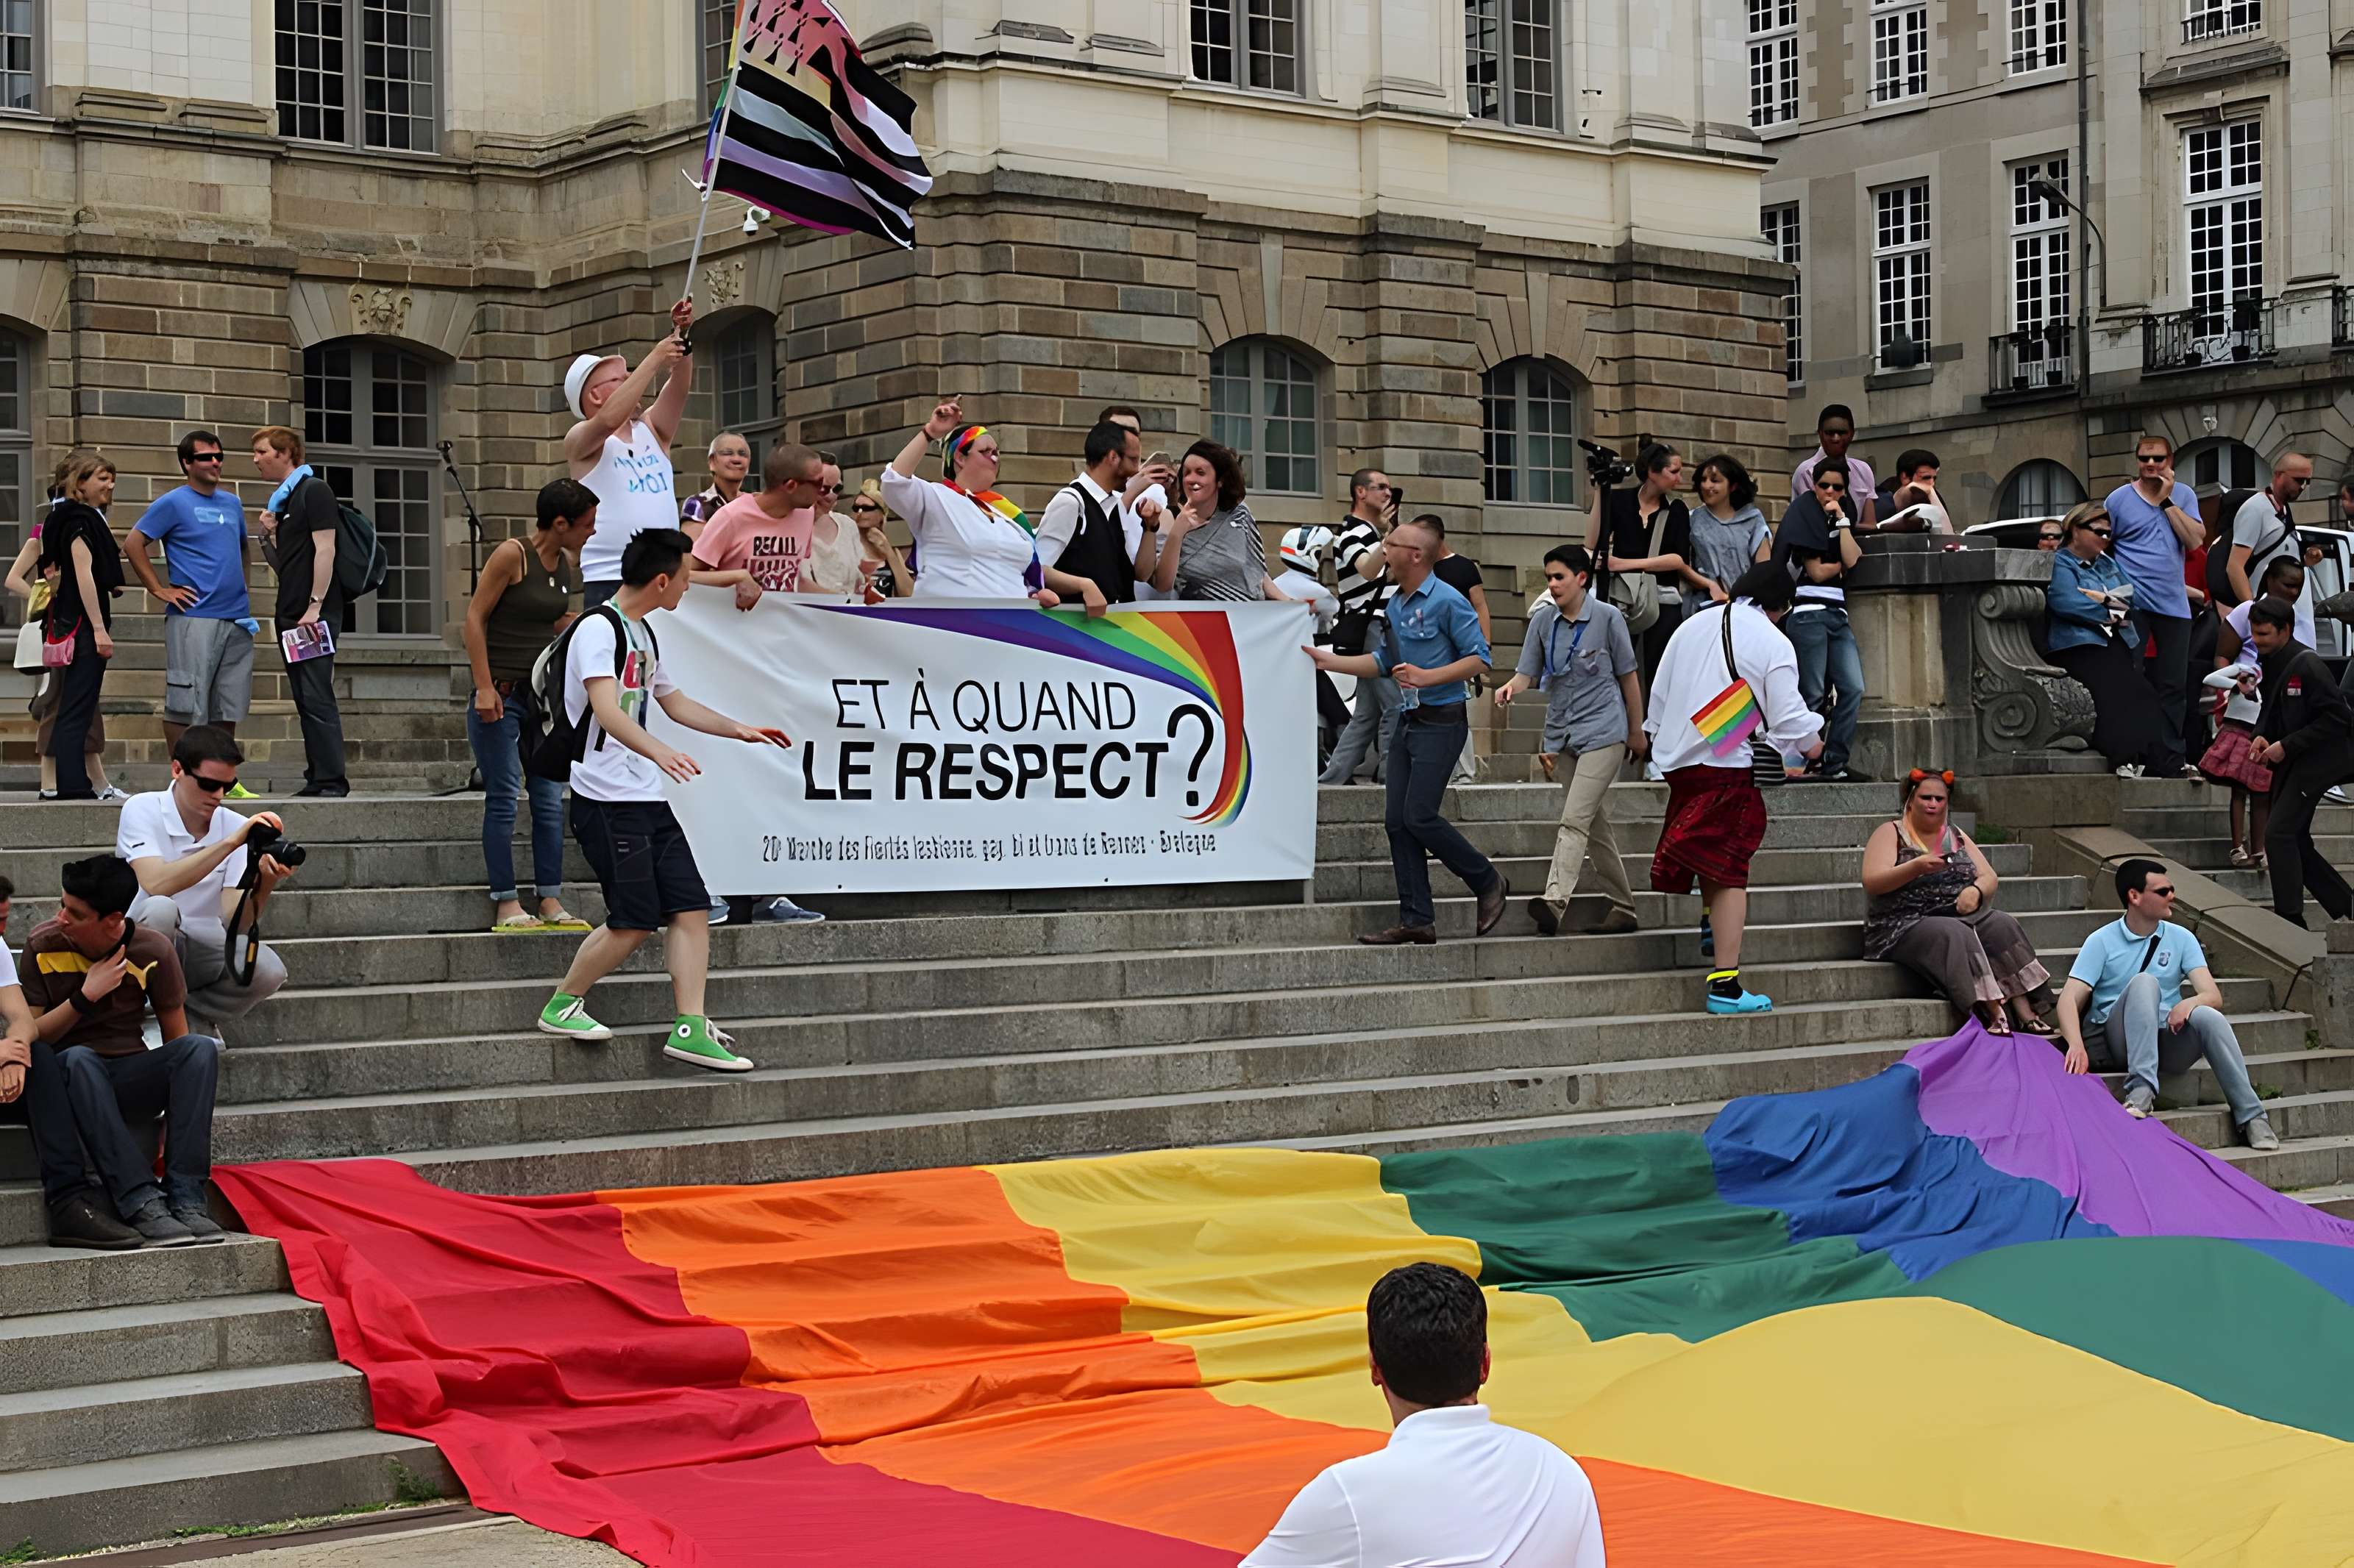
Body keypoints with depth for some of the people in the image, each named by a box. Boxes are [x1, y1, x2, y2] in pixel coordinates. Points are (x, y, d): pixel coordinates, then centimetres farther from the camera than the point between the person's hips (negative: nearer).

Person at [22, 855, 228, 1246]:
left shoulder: (152, 951, -6)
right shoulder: (43, 945, -6)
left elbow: (178, 1043, 0)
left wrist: (174, 1128, -10)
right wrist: (85, 997, -20)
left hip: (129, 1081, 1)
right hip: (69, 1079, -1)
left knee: (201, 1048, -26)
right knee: (79, 1057, -37)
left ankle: (186, 1200, -33)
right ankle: (142, 1204, -44)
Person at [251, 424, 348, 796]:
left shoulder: (314, 491, -7)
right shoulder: (280, 500, 19)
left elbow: (325, 549, -15)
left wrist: (315, 606, -20)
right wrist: (268, 535, 2)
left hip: (315, 615, -9)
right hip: (290, 613, 9)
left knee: (317, 698, -12)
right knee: (305, 700, 8)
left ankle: (331, 780, -13)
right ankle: (316, 779, 10)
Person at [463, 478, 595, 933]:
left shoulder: (567, 563, 10)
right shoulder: (512, 555, -11)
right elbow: (475, 618, -11)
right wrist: (484, 688, -16)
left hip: (543, 694, 7)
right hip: (501, 693, -7)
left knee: (551, 800, 5)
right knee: (504, 799, -5)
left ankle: (551, 903, 9)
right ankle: (506, 906, -2)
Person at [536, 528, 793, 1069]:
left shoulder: (644, 634, 17)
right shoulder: (598, 628, -13)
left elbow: (675, 703, 31)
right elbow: (606, 711, -27)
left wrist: (740, 731, 33)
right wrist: (659, 752, -42)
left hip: (649, 800, 9)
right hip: (606, 800, -9)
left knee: (692, 908, 0)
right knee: (634, 922, -9)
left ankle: (690, 1027, 2)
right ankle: (563, 1005, 11)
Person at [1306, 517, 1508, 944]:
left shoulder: (1447, 601, -11)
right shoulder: (1395, 605, 14)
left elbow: (1479, 658, -13)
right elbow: (1382, 662, 24)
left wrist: (1428, 677, -21)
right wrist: (1327, 660, 18)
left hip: (1441, 721, -9)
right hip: (1408, 721, 9)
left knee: (1419, 816, -14)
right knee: (1398, 821, 3)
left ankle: (1488, 883, 6)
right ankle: (1417, 920, 7)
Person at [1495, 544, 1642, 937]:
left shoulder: (1607, 617, -5)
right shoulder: (1543, 620, 6)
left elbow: (1628, 676, 2)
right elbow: (1529, 672, 6)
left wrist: (1637, 732, 8)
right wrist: (1512, 685, -18)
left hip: (1603, 732, -6)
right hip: (1561, 734, 6)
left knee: (1575, 820, -19)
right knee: (1595, 825, 12)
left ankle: (1554, 901, -30)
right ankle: (1623, 908, 21)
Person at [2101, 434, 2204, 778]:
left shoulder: (2183, 496, 9)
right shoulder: (2119, 498, 3)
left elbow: (2195, 540, -5)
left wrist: (2167, 500, -7)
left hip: (2174, 605, 3)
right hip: (2132, 604, -3)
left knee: (2173, 686, 5)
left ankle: (2170, 761, 11)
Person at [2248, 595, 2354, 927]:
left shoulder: (2307, 665, -20)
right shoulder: (2269, 661, 7)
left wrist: (2287, 746, -20)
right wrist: (2261, 735, 0)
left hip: (2315, 759, -9)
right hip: (2289, 761, 10)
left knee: (2278, 833, -15)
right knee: (2294, 840, 11)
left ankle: (2290, 920, -10)